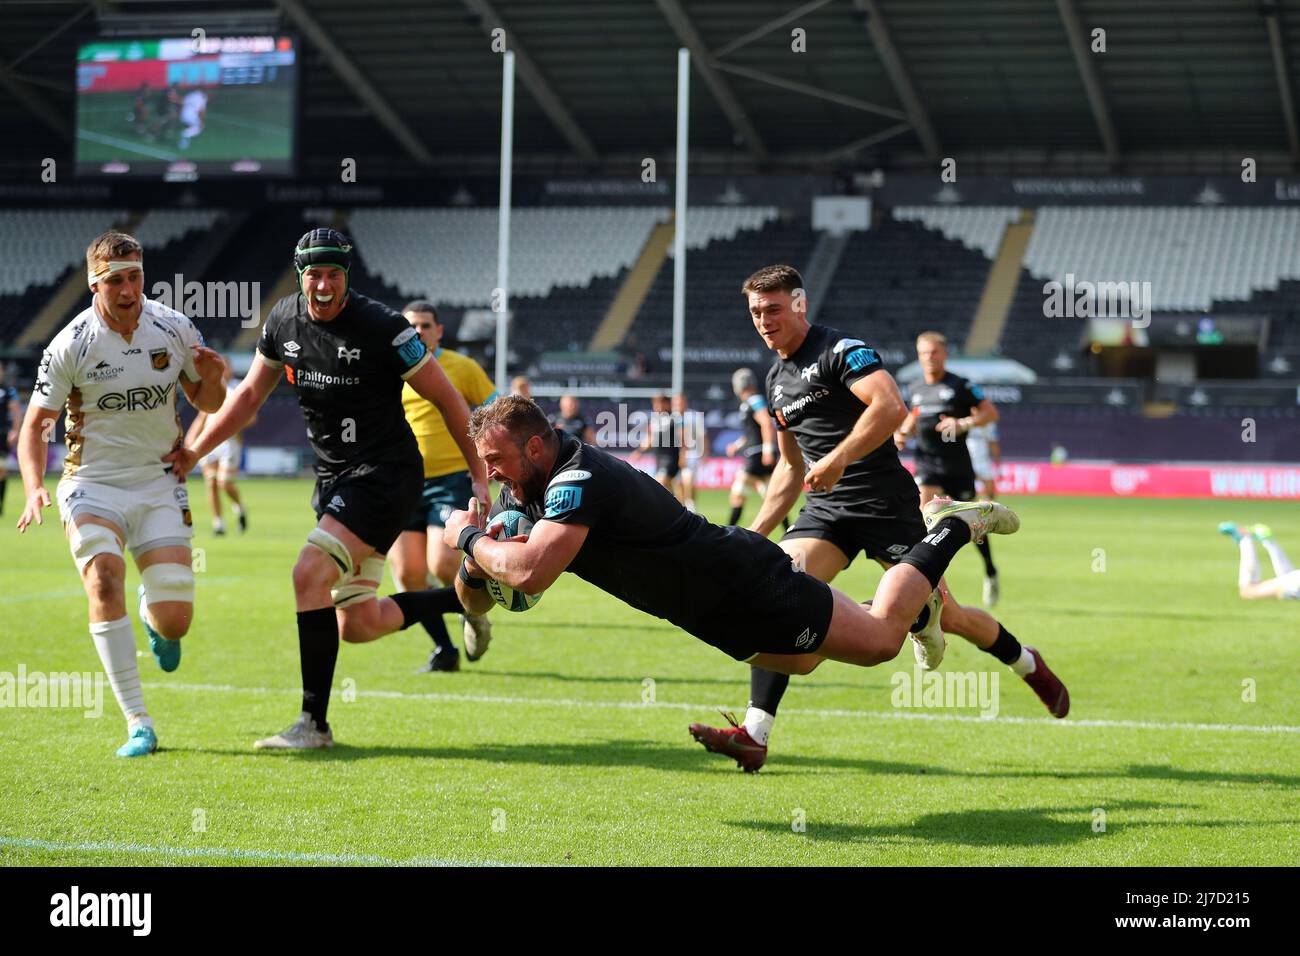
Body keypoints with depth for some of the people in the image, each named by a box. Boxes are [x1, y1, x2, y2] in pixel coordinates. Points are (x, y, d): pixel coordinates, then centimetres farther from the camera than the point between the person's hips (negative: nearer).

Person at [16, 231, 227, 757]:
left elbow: (207, 403, 9)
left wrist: (213, 377, -14)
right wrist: (34, 490, -19)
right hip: (92, 485, -2)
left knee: (175, 624, -7)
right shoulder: (69, 346, -11)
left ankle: (153, 618, 36)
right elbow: (35, 424, -3)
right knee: (103, 577, -28)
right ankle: (138, 725, -21)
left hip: (159, 484, 2)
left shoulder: (174, 329, -3)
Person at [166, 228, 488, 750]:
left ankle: (314, 723, -15)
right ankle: (463, 596, 32)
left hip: (386, 475, -7)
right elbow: (251, 393, 15)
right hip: (334, 478, 7)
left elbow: (446, 397, -9)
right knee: (357, 625, 7)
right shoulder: (284, 319, 1)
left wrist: (479, 473, -6)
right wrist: (195, 451, 8)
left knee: (310, 574, -22)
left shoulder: (381, 327, -17)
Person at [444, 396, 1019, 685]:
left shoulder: (578, 480, -30)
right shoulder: (518, 495, -1)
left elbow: (530, 575, -44)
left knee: (879, 640, -1)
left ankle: (952, 530, 18)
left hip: (744, 582, -9)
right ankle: (915, 603, 43)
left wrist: (468, 537, -27)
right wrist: (477, 565, -17)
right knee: (801, 660, 28)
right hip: (711, 613, 9)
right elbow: (475, 602, 5)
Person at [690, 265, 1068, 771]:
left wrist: (839, 458, -32)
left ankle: (1028, 665, 31)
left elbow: (891, 407, -26)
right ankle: (753, 735, -24)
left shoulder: (842, 349, -9)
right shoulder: (776, 380, 16)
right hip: (826, 508, 6)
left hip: (885, 503, -6)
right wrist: (754, 534, 19)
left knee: (945, 616, 0)